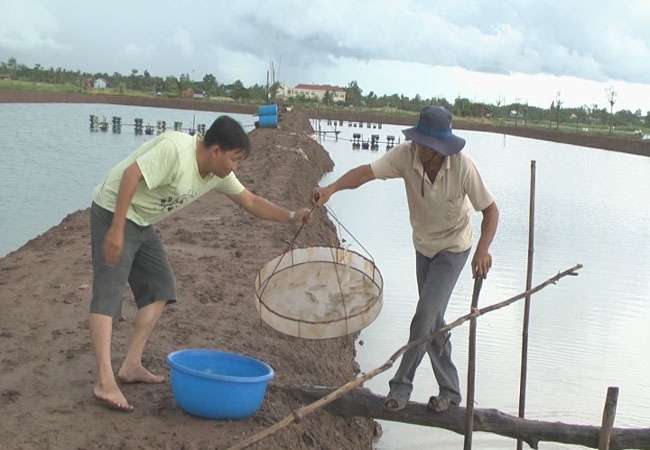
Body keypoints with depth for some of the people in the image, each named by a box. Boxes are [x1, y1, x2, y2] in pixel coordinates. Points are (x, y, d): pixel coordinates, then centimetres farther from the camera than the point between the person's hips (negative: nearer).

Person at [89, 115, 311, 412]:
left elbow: (251, 202, 10)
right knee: (108, 293, -15)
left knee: (160, 289, 8)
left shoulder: (218, 174, 2)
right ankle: (105, 383, -20)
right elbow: (131, 174, -30)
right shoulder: (176, 149, -25)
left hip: (141, 223, 10)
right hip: (113, 213, -10)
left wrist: (291, 218, -3)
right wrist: (116, 231, -33)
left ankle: (131, 366, 13)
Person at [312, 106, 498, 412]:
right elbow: (368, 171, -33)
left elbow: (490, 210, -19)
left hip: (453, 249, -4)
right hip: (424, 247, 5)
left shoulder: (462, 167, -27)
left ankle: (401, 385, 3)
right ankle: (450, 391, 26)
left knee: (425, 317, -13)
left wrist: (482, 249, -32)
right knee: (433, 321, 11)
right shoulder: (406, 155, -21)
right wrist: (331, 188, -50)